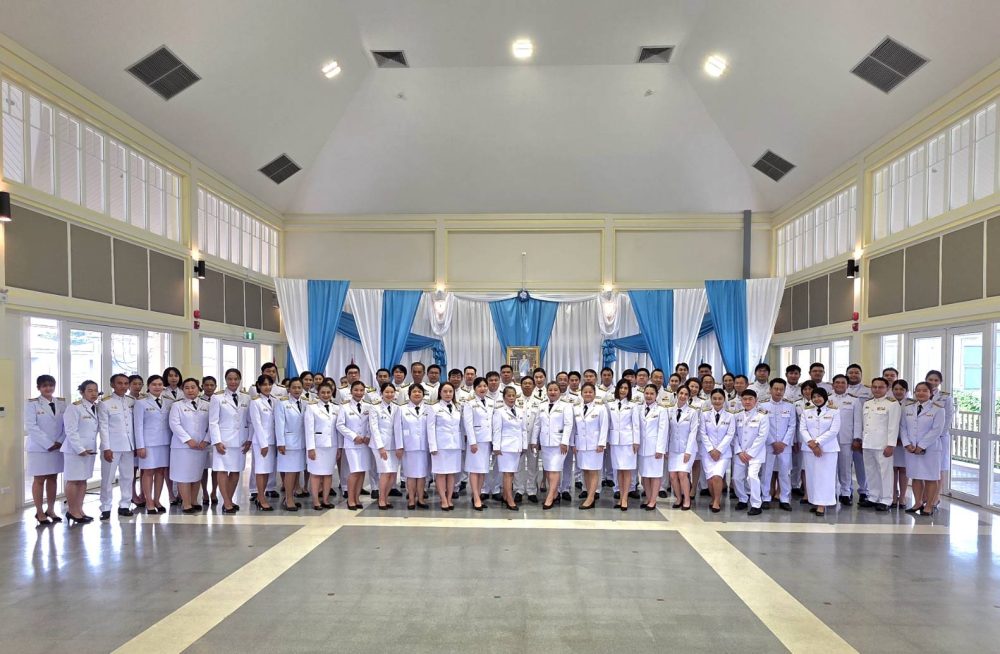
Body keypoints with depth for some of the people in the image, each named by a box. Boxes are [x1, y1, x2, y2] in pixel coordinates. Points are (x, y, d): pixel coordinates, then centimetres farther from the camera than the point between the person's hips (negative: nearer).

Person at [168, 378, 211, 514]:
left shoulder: (206, 406, 10)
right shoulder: (177, 405, 3)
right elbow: (175, 424, -7)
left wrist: (206, 440, -8)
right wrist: (188, 440, -15)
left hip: (202, 446, 3)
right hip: (183, 446, -3)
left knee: (197, 475, 7)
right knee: (184, 475, -3)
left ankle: (194, 502, 16)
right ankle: (186, 504, 2)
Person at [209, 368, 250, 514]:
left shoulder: (246, 398, 6)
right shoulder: (217, 398, -2)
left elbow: (250, 421, 8)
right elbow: (213, 422, -5)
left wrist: (249, 439, 1)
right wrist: (217, 441, -11)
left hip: (240, 440, 3)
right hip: (223, 439, -3)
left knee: (236, 471, 7)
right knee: (222, 470, -5)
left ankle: (229, 500, 18)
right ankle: (227, 503, -1)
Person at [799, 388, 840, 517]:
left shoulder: (834, 411, 2)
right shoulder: (806, 411, 10)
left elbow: (834, 430, -7)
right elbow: (802, 429, 2)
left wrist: (817, 442, -13)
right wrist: (811, 443, -14)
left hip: (828, 448, -3)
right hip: (809, 448, 3)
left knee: (825, 476, -5)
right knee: (812, 476, 4)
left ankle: (822, 505, -4)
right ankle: (815, 502, 11)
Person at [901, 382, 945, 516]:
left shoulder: (938, 409, -4)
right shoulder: (908, 408, 9)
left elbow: (936, 430, -11)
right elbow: (903, 427, 7)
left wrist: (921, 446, -15)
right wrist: (907, 444, -7)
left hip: (930, 449, -4)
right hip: (911, 449, 4)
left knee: (930, 477, 3)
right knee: (915, 476, 9)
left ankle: (929, 505, 11)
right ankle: (918, 503, 19)